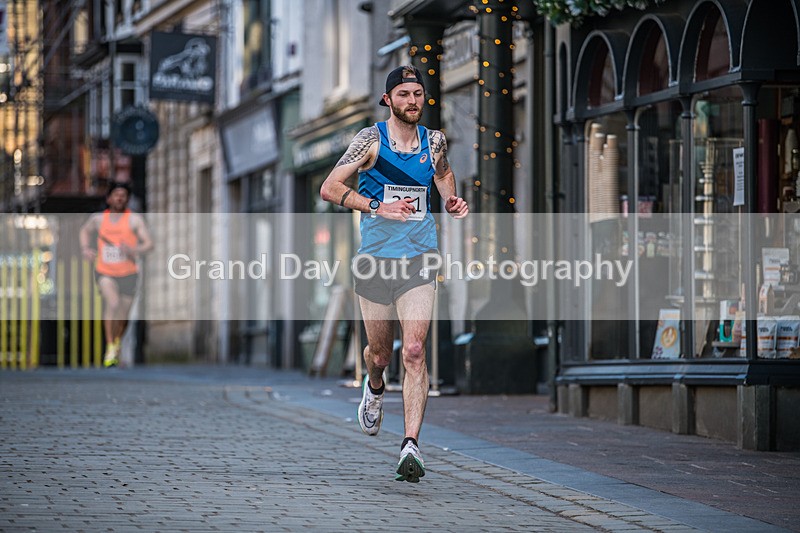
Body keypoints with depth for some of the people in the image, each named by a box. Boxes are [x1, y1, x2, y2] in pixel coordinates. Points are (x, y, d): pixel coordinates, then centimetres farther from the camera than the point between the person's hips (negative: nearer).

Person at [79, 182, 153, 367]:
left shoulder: (134, 219, -10)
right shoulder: (98, 218, -2)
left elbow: (149, 244, -14)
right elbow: (85, 230, 20)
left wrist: (134, 250, -34)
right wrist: (85, 249, 2)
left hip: (128, 275, 0)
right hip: (105, 273, 0)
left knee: (122, 317, 11)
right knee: (112, 302, -29)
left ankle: (117, 340, 45)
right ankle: (110, 347, -20)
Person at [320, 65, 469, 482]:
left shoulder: (434, 141, 6)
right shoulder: (372, 139, -4)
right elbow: (329, 188, -9)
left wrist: (451, 202, 7)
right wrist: (379, 206, -20)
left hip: (419, 259, 1)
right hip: (375, 257, -1)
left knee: (414, 351, -14)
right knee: (379, 354, 10)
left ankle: (411, 445, -16)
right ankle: (374, 387, 48)